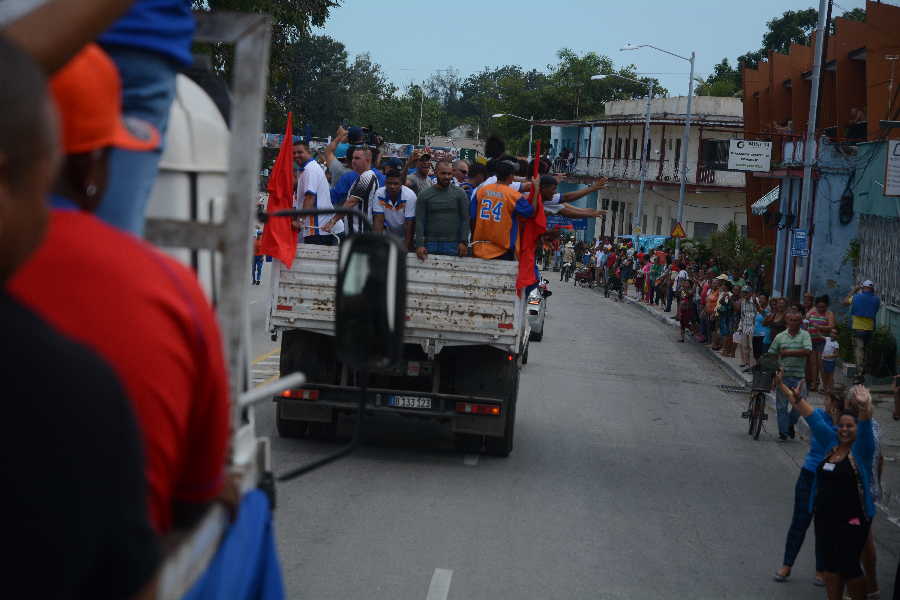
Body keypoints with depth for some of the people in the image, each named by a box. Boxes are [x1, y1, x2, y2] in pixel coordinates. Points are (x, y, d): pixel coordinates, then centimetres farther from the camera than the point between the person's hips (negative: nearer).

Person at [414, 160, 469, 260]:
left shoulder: (459, 194, 5)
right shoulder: (424, 195, 4)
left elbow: (465, 219, 2)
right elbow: (419, 221, 1)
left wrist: (463, 242, -7)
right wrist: (420, 245, -8)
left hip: (453, 245, 0)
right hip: (431, 244, 0)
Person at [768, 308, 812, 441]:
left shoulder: (804, 335, 1)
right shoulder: (780, 337, 6)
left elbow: (808, 351, -13)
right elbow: (771, 354, 11)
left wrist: (788, 353, -12)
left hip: (799, 376, -1)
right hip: (783, 375, 1)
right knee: (782, 405, 1)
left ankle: (790, 424, 25)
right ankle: (783, 432, 11)